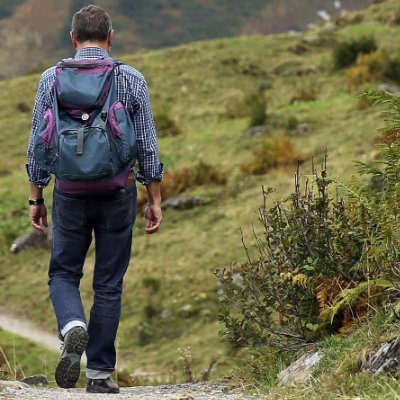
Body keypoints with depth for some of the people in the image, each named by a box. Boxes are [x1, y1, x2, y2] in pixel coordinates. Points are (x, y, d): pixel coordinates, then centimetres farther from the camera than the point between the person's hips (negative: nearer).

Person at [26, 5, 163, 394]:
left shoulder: (51, 79, 0)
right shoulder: (132, 80, -1)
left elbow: (38, 145, 1)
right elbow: (147, 145, -1)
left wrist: (36, 199, 9)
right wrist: (154, 200, 7)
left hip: (70, 193, 0)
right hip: (118, 192, 0)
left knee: (63, 274, 15)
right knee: (109, 284, 9)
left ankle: (73, 327, -15)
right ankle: (100, 372, 10)